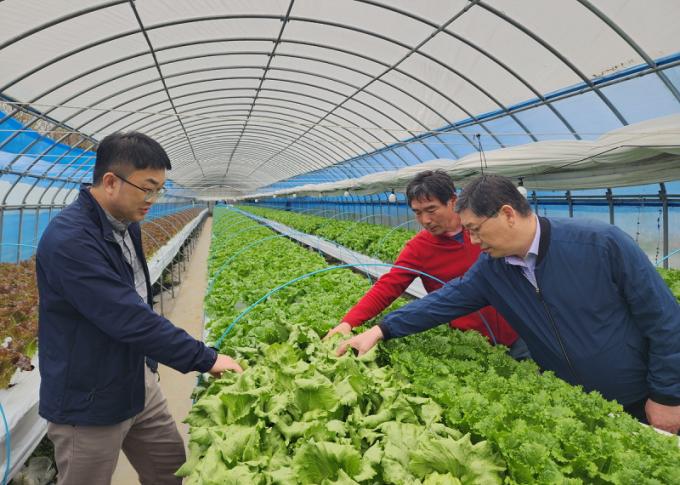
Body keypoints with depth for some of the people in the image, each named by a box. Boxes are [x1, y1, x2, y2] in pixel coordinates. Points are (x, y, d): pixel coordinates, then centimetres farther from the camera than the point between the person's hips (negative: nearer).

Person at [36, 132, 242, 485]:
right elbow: (129, 319, -31)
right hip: (88, 401, -8)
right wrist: (205, 359, -25)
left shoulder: (126, 224, 3)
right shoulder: (69, 240, -27)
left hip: (138, 383, 8)